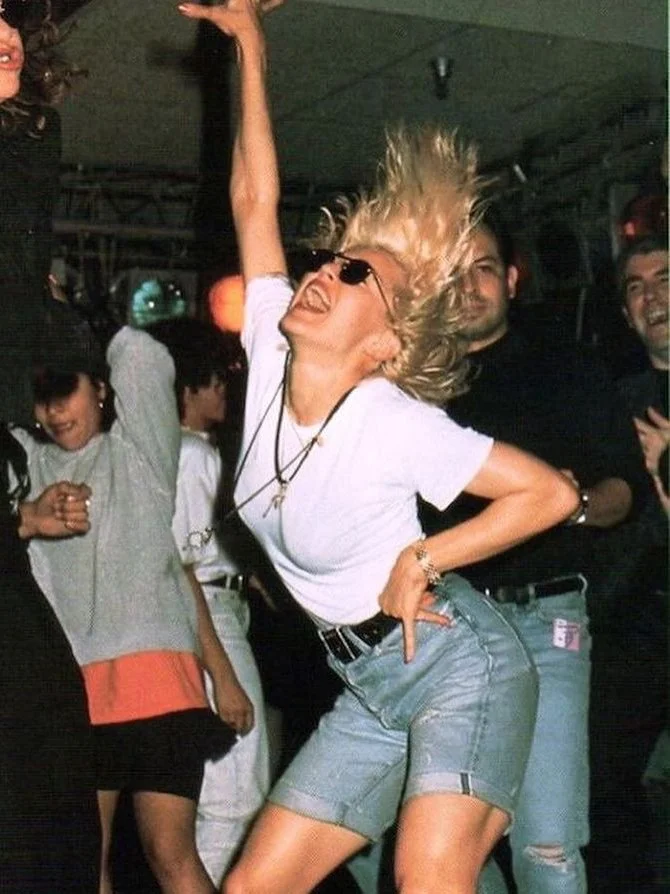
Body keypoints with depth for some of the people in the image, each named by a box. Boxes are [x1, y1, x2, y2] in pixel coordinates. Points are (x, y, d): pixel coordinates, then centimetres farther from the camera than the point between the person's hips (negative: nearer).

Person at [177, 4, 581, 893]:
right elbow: (254, 198, 4)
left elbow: (552, 492, -15)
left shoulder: (393, 420, -18)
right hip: (373, 688, 7)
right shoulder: (271, 358, -1)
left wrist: (422, 561, -15)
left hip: (460, 663, -7)